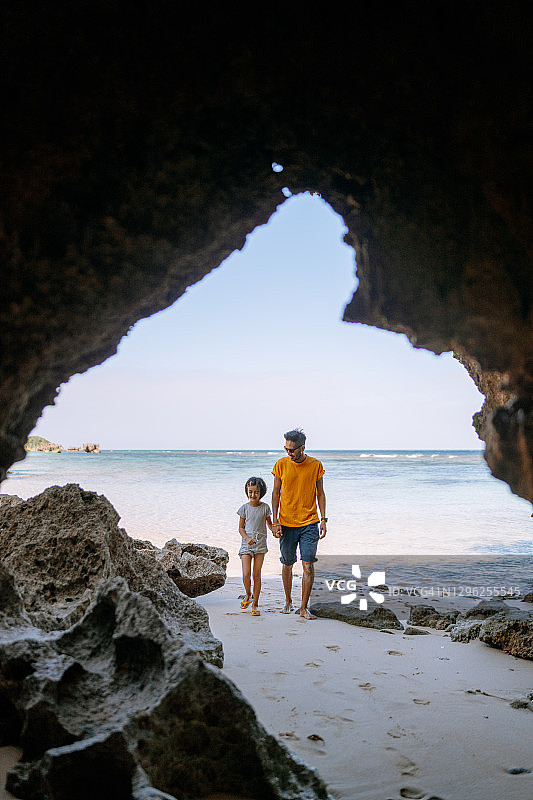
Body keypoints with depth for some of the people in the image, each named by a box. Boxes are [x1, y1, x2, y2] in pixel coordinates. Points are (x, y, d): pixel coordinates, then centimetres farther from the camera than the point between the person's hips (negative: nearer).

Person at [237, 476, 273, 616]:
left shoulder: (265, 507, 1)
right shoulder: (244, 508, -1)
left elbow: (269, 523, 13)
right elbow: (241, 528, 3)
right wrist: (247, 538, -15)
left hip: (260, 545, 1)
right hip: (246, 545, -1)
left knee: (257, 575, 2)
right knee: (246, 574, -10)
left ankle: (255, 604, 12)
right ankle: (248, 595, 20)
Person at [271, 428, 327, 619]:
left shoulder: (316, 465, -1)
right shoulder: (281, 465, -2)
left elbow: (320, 493, 7)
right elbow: (276, 493, 4)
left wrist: (323, 519, 0)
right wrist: (275, 521, -3)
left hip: (309, 523, -1)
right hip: (286, 524, 1)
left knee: (308, 565, -8)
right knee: (287, 564, 10)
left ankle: (304, 608, 1)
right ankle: (288, 601, 30)